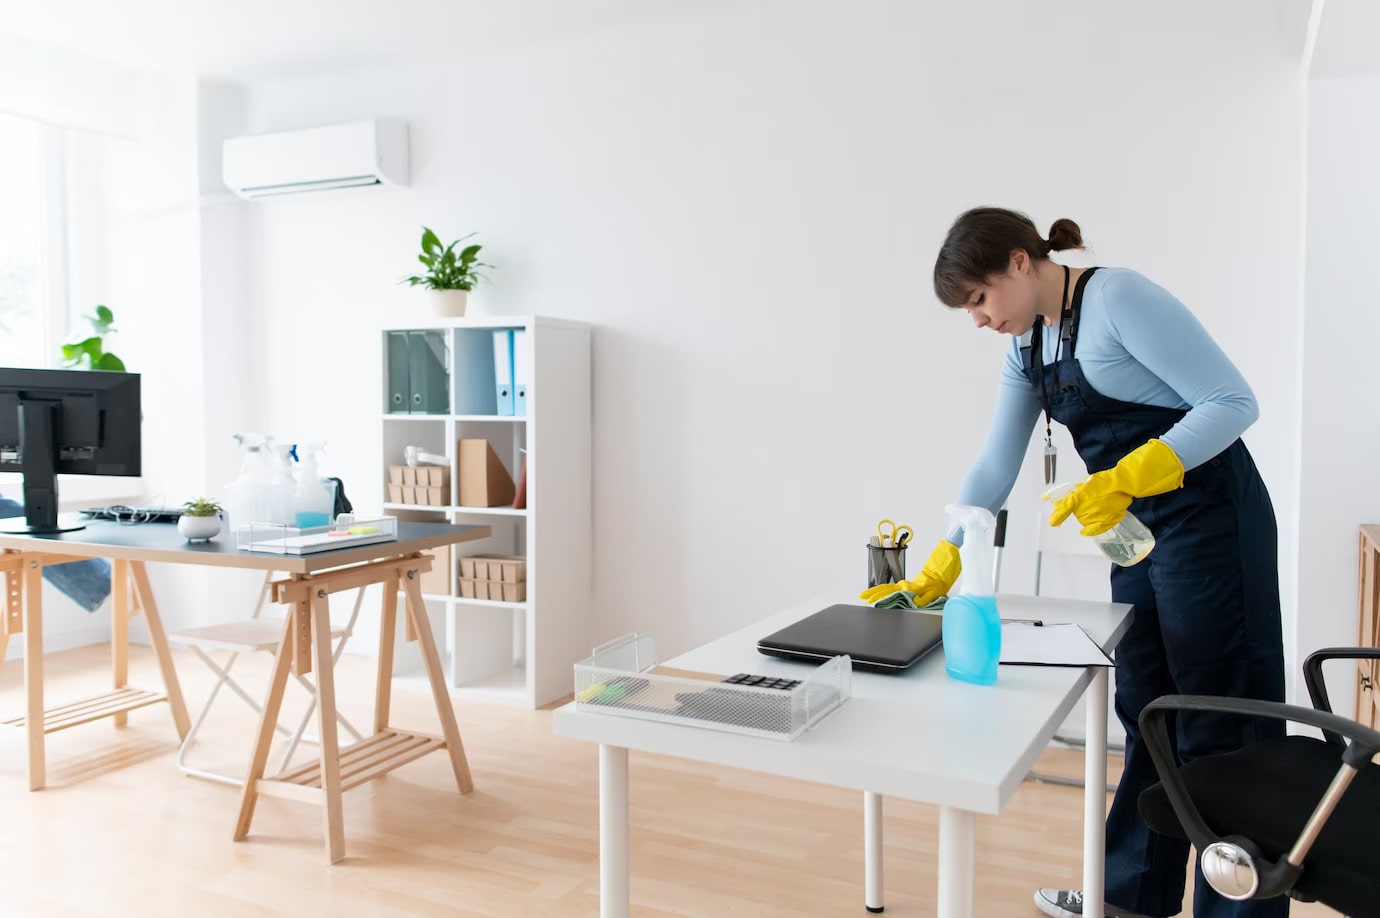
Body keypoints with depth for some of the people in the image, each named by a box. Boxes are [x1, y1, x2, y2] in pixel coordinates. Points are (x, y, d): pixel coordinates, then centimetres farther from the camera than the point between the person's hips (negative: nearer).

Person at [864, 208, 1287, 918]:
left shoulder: (1119, 299, -16)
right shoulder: (1026, 345, 8)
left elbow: (1233, 402, -17)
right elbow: (994, 465, 9)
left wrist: (1126, 478, -28)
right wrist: (940, 568, 5)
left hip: (1209, 519, -8)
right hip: (1141, 531, 8)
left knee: (1220, 726, 0)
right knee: (1147, 714, 15)